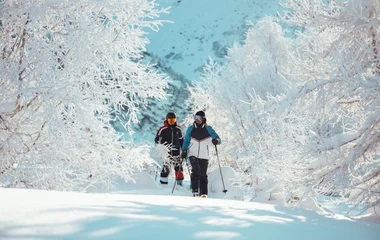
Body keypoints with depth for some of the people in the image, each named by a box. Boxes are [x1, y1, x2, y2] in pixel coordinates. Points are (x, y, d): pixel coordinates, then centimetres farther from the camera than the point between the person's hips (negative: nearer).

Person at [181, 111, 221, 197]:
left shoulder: (208, 129, 2)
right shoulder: (190, 129, 5)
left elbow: (218, 139, 1)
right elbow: (186, 141, 13)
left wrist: (216, 140, -22)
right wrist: (184, 150, -2)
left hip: (204, 156, 0)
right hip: (193, 155, 0)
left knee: (203, 174, -2)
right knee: (196, 170, -21)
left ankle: (203, 193, 5)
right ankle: (195, 190, -17)